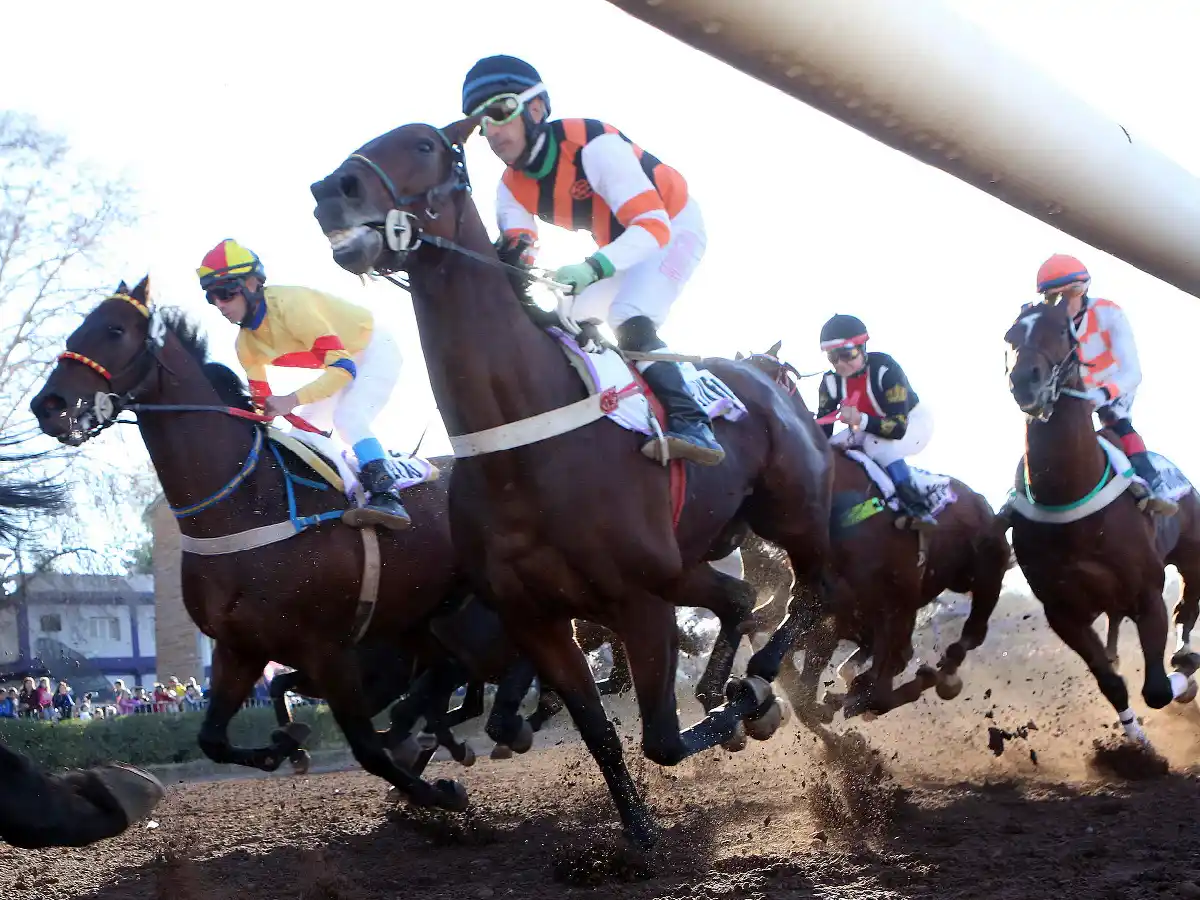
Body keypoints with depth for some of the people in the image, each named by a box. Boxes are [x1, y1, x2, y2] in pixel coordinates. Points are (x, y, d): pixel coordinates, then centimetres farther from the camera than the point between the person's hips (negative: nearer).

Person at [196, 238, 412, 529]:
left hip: (374, 350, -9)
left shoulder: (290, 305, -34)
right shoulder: (246, 345, -8)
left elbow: (343, 367, -38)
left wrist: (294, 400, -47)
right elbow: (261, 402, 1)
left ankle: (387, 498, -40)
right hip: (338, 363, 9)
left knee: (348, 418, -30)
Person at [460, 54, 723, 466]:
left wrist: (593, 268, -54)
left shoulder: (594, 145, -34)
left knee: (631, 323, -29)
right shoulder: (512, 188, -9)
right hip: (622, 243, 9)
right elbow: (517, 254, -19)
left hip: (674, 228, -9)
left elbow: (653, 225, -39)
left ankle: (690, 424, -33)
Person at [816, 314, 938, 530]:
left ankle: (917, 508, -38)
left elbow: (898, 428, -42)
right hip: (870, 427, 7)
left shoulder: (885, 370, -36)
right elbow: (823, 426, -12)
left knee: (878, 445, -38)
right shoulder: (831, 381, -17)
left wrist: (860, 421, -57)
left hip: (912, 423, -7)